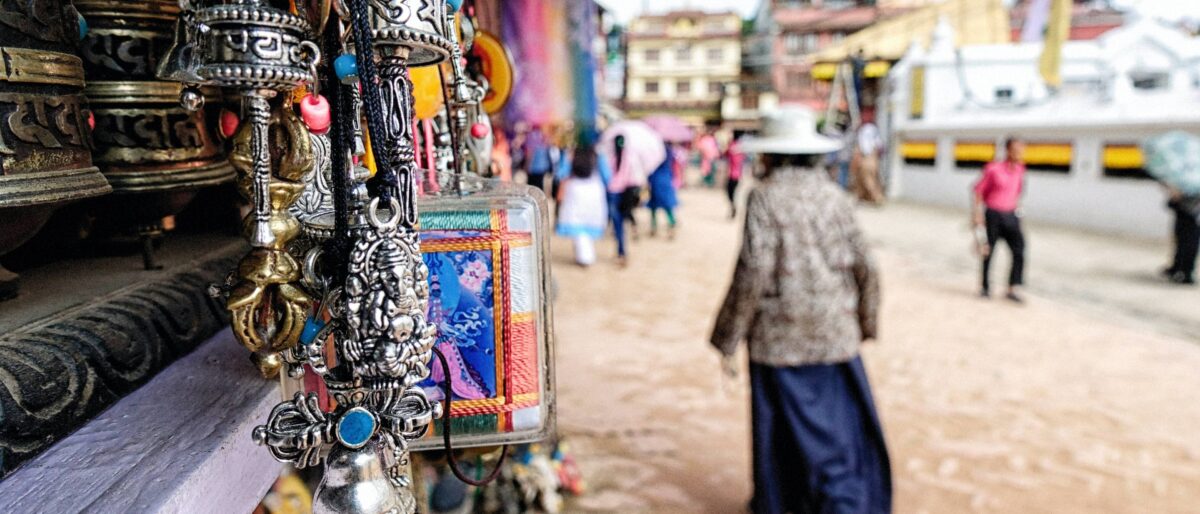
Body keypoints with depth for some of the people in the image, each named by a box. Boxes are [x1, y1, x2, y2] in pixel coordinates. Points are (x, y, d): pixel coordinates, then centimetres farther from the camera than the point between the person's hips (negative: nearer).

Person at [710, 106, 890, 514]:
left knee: (783, 425, 13)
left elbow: (753, 273, -16)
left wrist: (728, 339, -8)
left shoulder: (764, 197, -10)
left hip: (779, 335, -3)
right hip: (834, 334, 3)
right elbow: (863, 267, 2)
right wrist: (865, 323, 16)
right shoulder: (834, 195, 1)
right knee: (840, 426, 13)